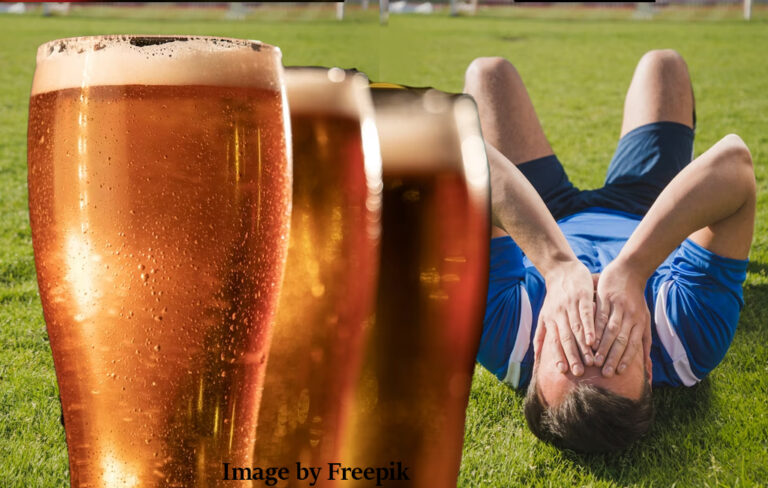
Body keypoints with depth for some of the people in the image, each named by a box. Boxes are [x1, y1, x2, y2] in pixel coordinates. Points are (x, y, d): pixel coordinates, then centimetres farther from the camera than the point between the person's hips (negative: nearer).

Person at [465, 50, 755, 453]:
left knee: (488, 73, 10)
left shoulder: (506, 340, -50)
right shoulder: (693, 344, -49)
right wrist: (629, 272, -65)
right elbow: (732, 158, -56)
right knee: (661, 65, 16)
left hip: (549, 226, 0)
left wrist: (559, 267, -69)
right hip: (649, 220, 0)